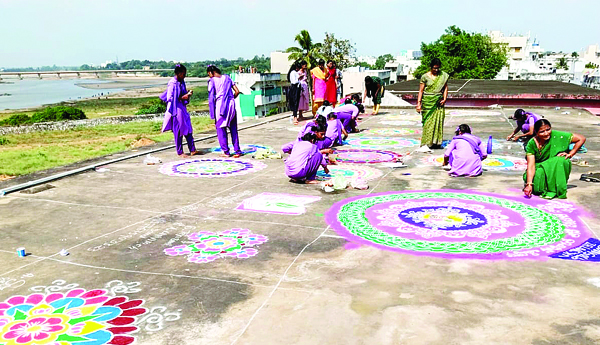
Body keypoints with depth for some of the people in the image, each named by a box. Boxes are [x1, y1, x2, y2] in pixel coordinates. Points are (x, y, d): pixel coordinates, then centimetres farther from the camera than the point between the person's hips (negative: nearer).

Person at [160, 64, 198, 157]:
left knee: (188, 129, 7)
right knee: (178, 131, 0)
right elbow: (170, 98, -15)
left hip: (182, 107, 8)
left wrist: (187, 93, 1)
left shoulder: (181, 82, 9)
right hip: (176, 109, -8)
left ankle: (192, 150, 13)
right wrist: (182, 97, -20)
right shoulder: (172, 83, -15)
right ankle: (180, 152, 10)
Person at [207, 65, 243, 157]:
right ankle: (237, 150, 9)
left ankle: (226, 152, 6)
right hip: (231, 105, 4)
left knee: (221, 129, 6)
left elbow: (211, 98, -5)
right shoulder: (227, 78, 10)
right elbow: (237, 91, 7)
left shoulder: (212, 81, -3)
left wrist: (212, 113, -1)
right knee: (233, 129, 10)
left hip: (220, 106, -4)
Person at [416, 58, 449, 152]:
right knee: (428, 122, -9)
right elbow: (421, 91, -1)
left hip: (438, 102, 3)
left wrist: (444, 99, -2)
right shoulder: (425, 76, -1)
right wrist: (418, 103, -8)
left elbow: (445, 88, 13)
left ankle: (436, 143, 12)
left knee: (438, 122, 2)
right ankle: (425, 144, -12)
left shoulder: (443, 75, 9)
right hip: (428, 102, -3)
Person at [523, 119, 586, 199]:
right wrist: (529, 184, -32)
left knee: (560, 160, -31)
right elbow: (531, 166, -21)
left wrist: (570, 154, -16)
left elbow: (581, 139, -11)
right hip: (539, 169, 0)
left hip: (556, 169, 0)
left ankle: (554, 190, -19)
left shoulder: (557, 136, -16)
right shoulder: (531, 144, -14)